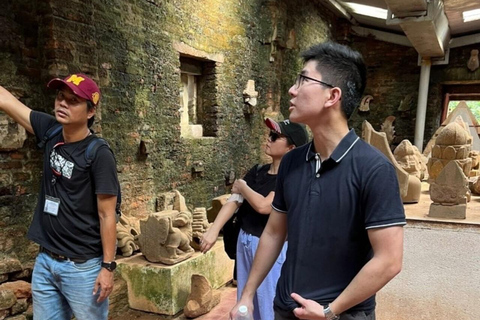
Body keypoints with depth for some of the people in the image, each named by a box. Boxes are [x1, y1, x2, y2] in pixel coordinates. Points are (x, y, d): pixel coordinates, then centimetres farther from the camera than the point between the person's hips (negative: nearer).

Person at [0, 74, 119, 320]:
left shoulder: (99, 155, -17)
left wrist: (108, 266, -13)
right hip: (45, 261, 6)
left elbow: (106, 215, -15)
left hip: (83, 267, -6)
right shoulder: (50, 132, -1)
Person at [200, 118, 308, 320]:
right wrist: (213, 230, -14)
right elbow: (234, 200, -3)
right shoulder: (257, 172, 4)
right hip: (245, 242, 7)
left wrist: (242, 187, -8)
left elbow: (263, 206, -25)